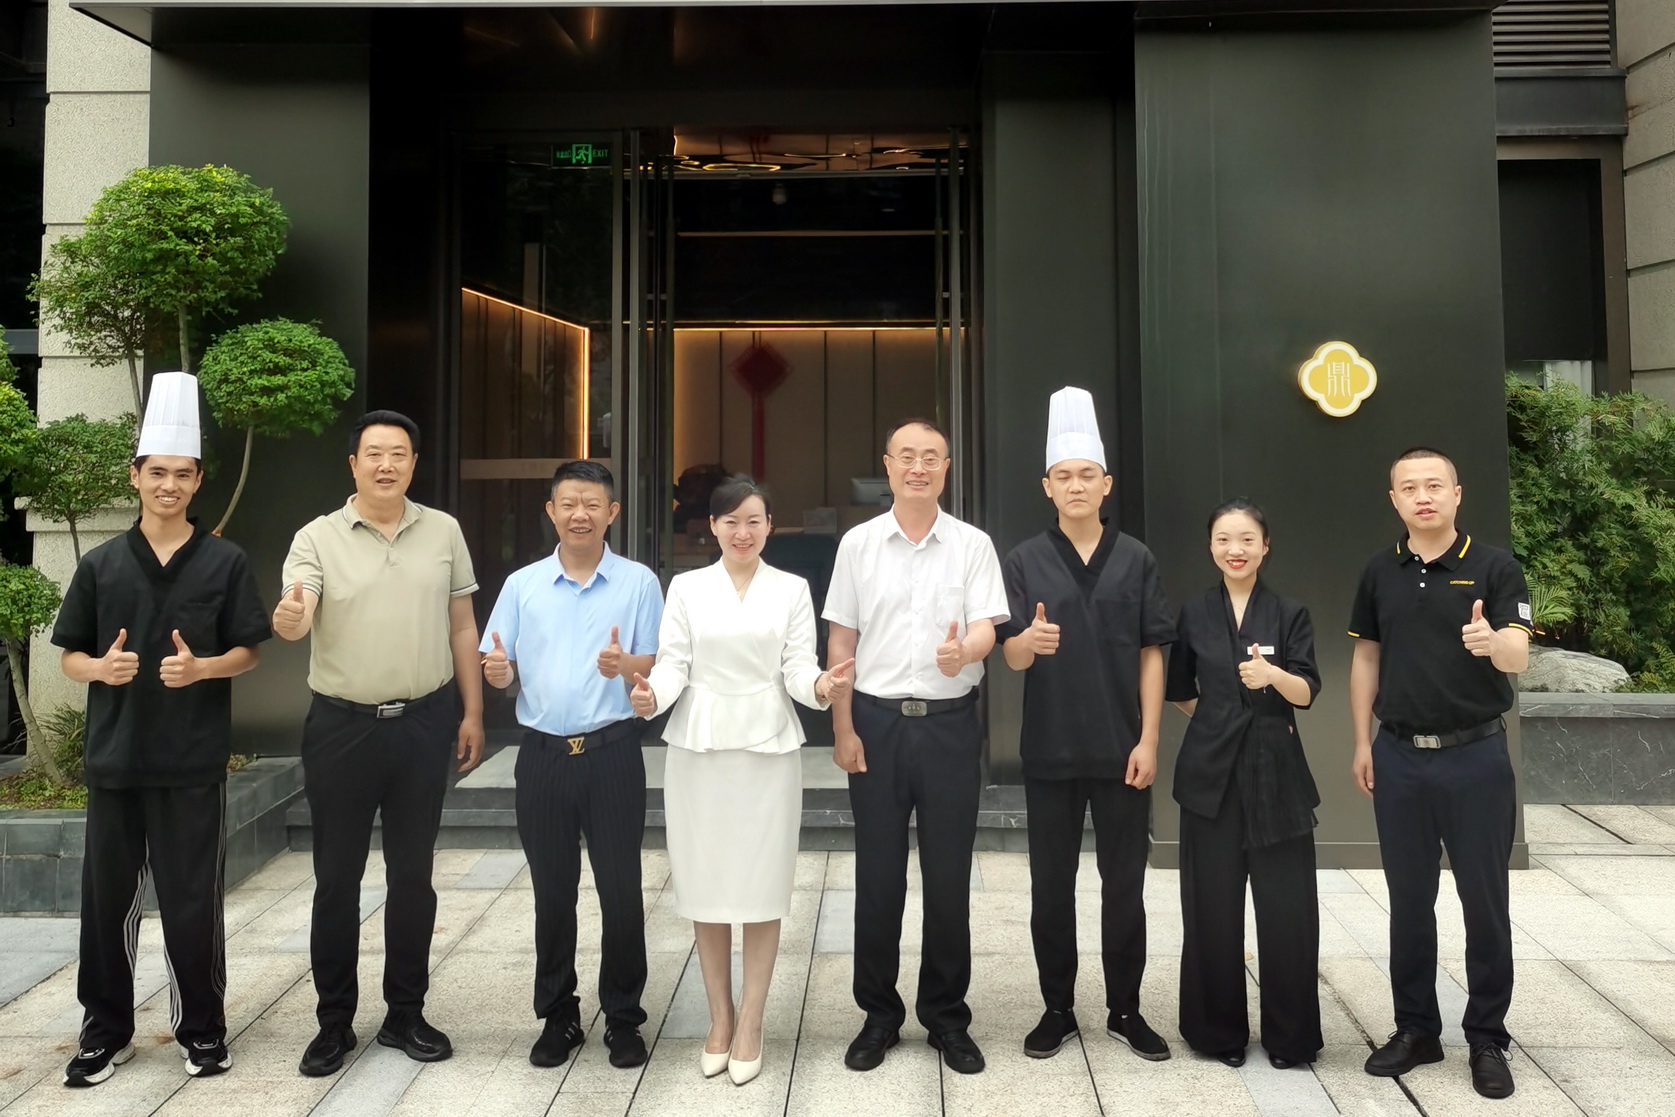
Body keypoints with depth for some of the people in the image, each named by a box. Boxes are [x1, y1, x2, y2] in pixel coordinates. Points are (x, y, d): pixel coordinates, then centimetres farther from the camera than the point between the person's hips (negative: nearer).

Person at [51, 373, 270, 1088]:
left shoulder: (226, 562, 0)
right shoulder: (101, 564, 5)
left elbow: (248, 653, 3)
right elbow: (69, 656, 9)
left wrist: (200, 668, -16)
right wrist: (100, 668, -12)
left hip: (194, 760, -2)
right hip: (114, 757, 2)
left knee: (193, 899, 5)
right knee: (107, 897, 10)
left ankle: (202, 1029, 20)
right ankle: (105, 1031, 26)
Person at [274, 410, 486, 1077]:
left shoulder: (443, 532, 3)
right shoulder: (318, 538, -3)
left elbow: (461, 626, 7)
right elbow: (296, 619, -17)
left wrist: (472, 712, 4)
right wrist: (286, 620, -41)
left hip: (424, 722, 2)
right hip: (341, 726, -1)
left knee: (413, 875, 11)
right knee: (337, 879, 8)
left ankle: (406, 1014, 25)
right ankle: (334, 1022, 23)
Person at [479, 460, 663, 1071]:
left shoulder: (639, 583, 1)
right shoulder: (522, 585, 7)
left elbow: (659, 666, 1)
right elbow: (499, 671, 8)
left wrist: (625, 665, -20)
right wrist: (497, 671, -15)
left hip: (613, 752, -2)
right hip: (543, 753, 2)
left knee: (621, 888, 3)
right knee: (552, 891, 11)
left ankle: (623, 1018, 18)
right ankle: (558, 1017, 26)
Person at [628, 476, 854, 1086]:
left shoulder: (792, 589, 5)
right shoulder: (687, 586, 6)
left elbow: (797, 668, -3)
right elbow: (672, 664, -1)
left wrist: (820, 686, -25)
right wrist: (650, 695, -22)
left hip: (767, 747, -1)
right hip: (699, 746, 1)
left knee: (762, 883, 2)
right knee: (704, 883, 6)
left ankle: (750, 1024, 15)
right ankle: (720, 1016, 23)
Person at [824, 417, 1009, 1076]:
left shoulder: (973, 545, 2)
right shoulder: (858, 544, 4)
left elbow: (986, 629, -6)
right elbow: (841, 640, 4)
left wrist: (963, 650, -30)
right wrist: (843, 729, -2)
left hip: (950, 722, 0)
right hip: (876, 722, 1)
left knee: (949, 874, 8)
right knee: (878, 873, 8)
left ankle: (947, 1016, 25)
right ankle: (878, 1015, 24)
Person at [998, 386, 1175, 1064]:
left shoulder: (1135, 560, 2)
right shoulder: (1025, 562, -1)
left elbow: (1151, 654, 2)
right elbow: (1012, 658, -6)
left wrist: (1148, 741, -5)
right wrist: (1029, 641, -30)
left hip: (1121, 750, 0)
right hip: (1050, 752, 0)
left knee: (1124, 884, 10)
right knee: (1051, 887, 10)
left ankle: (1125, 1010, 26)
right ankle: (1057, 1010, 24)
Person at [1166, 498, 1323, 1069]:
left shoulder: (1290, 614, 2)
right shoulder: (1194, 615, 6)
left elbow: (1306, 692, -11)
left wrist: (1272, 674, -29)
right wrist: (1220, 719, 7)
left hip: (1277, 772, -1)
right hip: (1210, 772, 1)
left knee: (1287, 908, -1)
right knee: (1213, 906, 4)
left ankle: (1290, 1034, 15)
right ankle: (1219, 1029, 18)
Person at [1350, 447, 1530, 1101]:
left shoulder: (1494, 568, -5)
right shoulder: (1380, 572, 5)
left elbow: (1519, 658, -14)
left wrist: (1492, 640, -38)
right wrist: (1362, 744, 7)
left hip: (1476, 755, -3)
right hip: (1399, 757, 3)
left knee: (1484, 902, 6)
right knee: (1409, 901, 11)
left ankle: (1488, 1039, 21)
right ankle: (1415, 1029, 24)